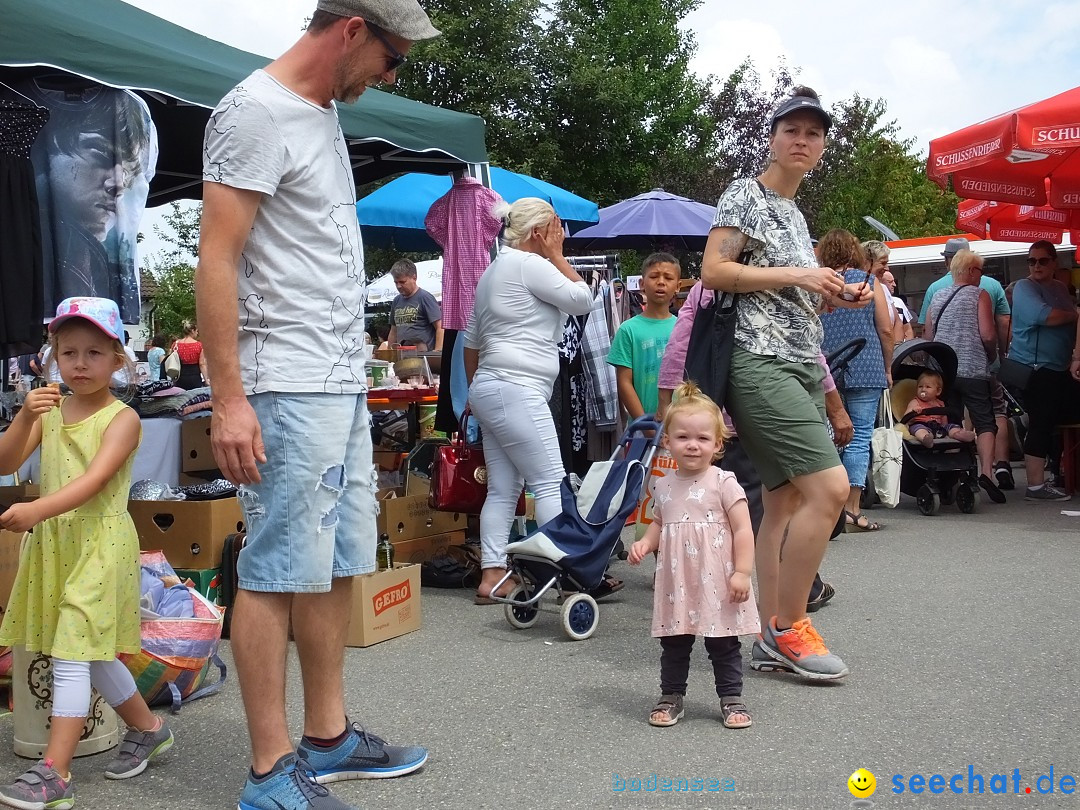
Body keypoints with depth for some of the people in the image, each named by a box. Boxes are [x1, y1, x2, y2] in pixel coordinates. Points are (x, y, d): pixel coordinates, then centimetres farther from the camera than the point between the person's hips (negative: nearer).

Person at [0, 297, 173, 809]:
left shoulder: (122, 418, -9)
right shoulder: (50, 409, 8)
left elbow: (93, 481, -23)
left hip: (99, 541, -7)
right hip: (52, 542, 7)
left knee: (71, 654, -9)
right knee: (91, 653, 16)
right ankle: (147, 729, 34)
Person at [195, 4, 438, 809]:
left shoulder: (325, 113, 18)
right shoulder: (256, 111, -9)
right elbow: (216, 262, -15)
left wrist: (352, 366, 18)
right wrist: (229, 399, -19)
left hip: (344, 383, 9)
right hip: (289, 389, -9)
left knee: (338, 564, 13)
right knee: (278, 574, -3)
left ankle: (328, 737, 25)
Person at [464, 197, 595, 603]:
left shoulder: (494, 269, 23)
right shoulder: (529, 264, -8)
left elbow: (471, 341, 25)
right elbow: (582, 299, -7)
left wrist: (475, 391, 31)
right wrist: (556, 255, 1)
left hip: (490, 388, 10)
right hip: (516, 389, -10)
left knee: (503, 489, 7)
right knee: (551, 483, -8)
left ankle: (492, 576, 6)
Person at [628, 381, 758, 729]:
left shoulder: (723, 483, -9)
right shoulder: (664, 486, 6)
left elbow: (743, 530, -10)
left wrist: (742, 573, -15)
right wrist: (645, 543, 1)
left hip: (716, 583, -4)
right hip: (676, 583, 4)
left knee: (723, 645, 8)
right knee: (673, 644, 13)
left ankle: (731, 699, 21)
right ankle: (671, 697, 27)